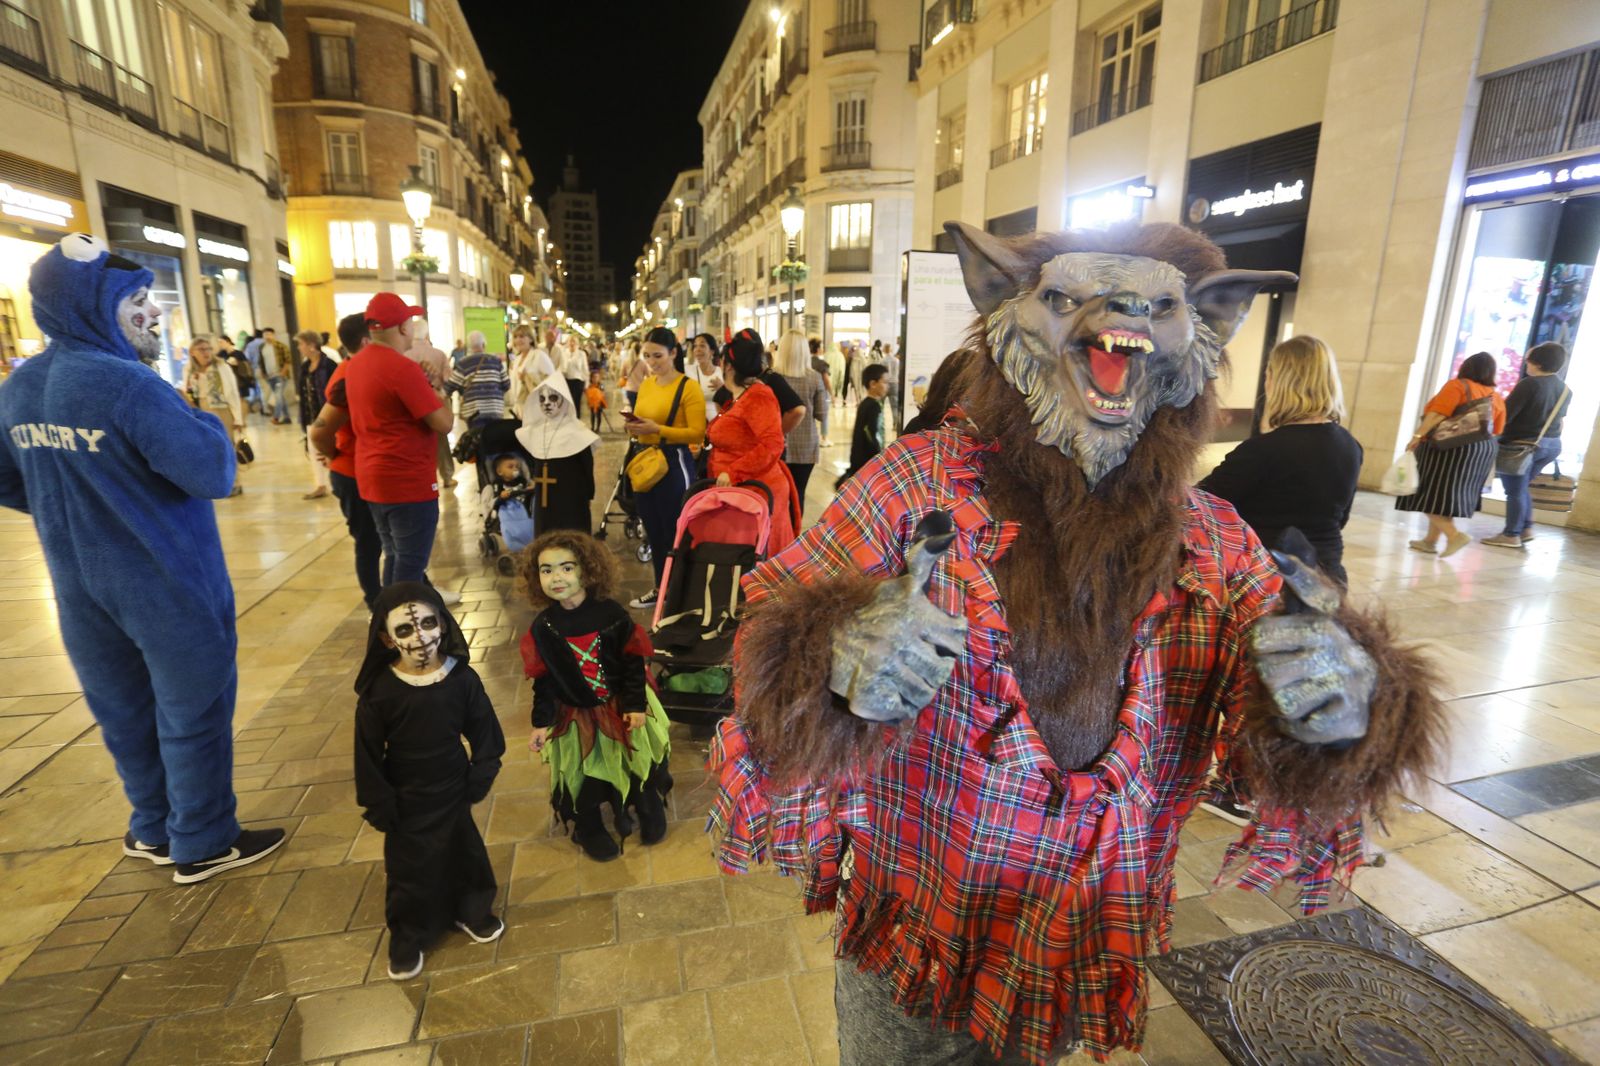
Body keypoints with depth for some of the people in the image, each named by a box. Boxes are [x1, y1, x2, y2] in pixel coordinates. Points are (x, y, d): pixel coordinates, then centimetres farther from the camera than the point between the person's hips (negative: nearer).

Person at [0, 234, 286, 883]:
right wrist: (207, 412, -6)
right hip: (169, 586, -8)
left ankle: (153, 829, 37)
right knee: (193, 710, 7)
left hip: (82, 588, 8)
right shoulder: (127, 383, -21)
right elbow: (214, 475, -22)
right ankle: (202, 845, 20)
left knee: (125, 710, 20)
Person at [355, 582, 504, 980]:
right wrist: (377, 804, -8)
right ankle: (408, 936, 39)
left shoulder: (462, 678, -18)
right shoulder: (379, 690, -21)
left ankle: (471, 911, 45)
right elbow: (368, 753, -12)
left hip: (452, 791, 2)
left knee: (463, 853, 21)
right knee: (408, 867, 16)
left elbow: (484, 733, -5)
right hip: (405, 799, -1)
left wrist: (479, 779, -3)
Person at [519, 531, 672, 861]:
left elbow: (633, 661, -12)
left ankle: (650, 810, 48)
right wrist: (542, 723, -5)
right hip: (576, 717, 1)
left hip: (622, 708, 0)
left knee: (640, 762, 19)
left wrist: (636, 705, -12)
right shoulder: (543, 627, -13)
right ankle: (588, 829, 45)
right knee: (582, 776, 17)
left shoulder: (611, 613, -19)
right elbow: (543, 680, -5)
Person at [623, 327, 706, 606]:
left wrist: (657, 429, -24)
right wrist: (633, 427, 0)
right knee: (653, 531, 15)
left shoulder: (689, 387, -11)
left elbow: (698, 434, -18)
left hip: (674, 463, -7)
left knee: (674, 531, 1)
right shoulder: (646, 384, 11)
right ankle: (660, 587, 30)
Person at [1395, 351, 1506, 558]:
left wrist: (1418, 435, -20)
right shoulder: (1497, 397, 12)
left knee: (1431, 494, -5)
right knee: (1447, 493, 13)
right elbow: (1496, 431, 11)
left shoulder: (1458, 385, -6)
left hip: (1449, 447, -7)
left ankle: (1455, 535, -19)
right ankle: (1430, 541, 16)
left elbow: (1438, 413, -19)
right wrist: (1482, 448, 18)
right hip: (1481, 449, 7)